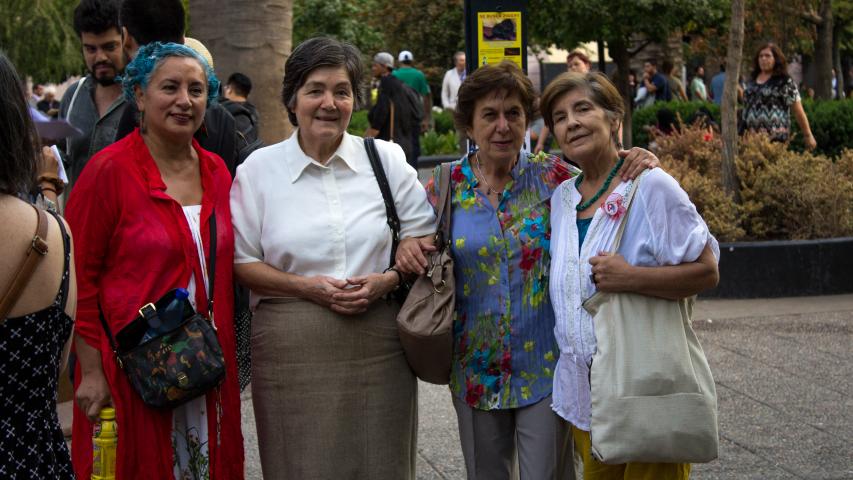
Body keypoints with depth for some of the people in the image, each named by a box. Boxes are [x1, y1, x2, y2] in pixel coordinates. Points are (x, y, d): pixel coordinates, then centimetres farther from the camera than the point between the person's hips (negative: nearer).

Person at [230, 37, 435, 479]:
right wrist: (307, 286, -12)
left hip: (379, 349, 1)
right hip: (292, 354, -1)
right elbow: (241, 263, 3)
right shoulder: (259, 169, 3)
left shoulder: (387, 160, 6)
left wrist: (387, 280, -9)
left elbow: (425, 240, 10)